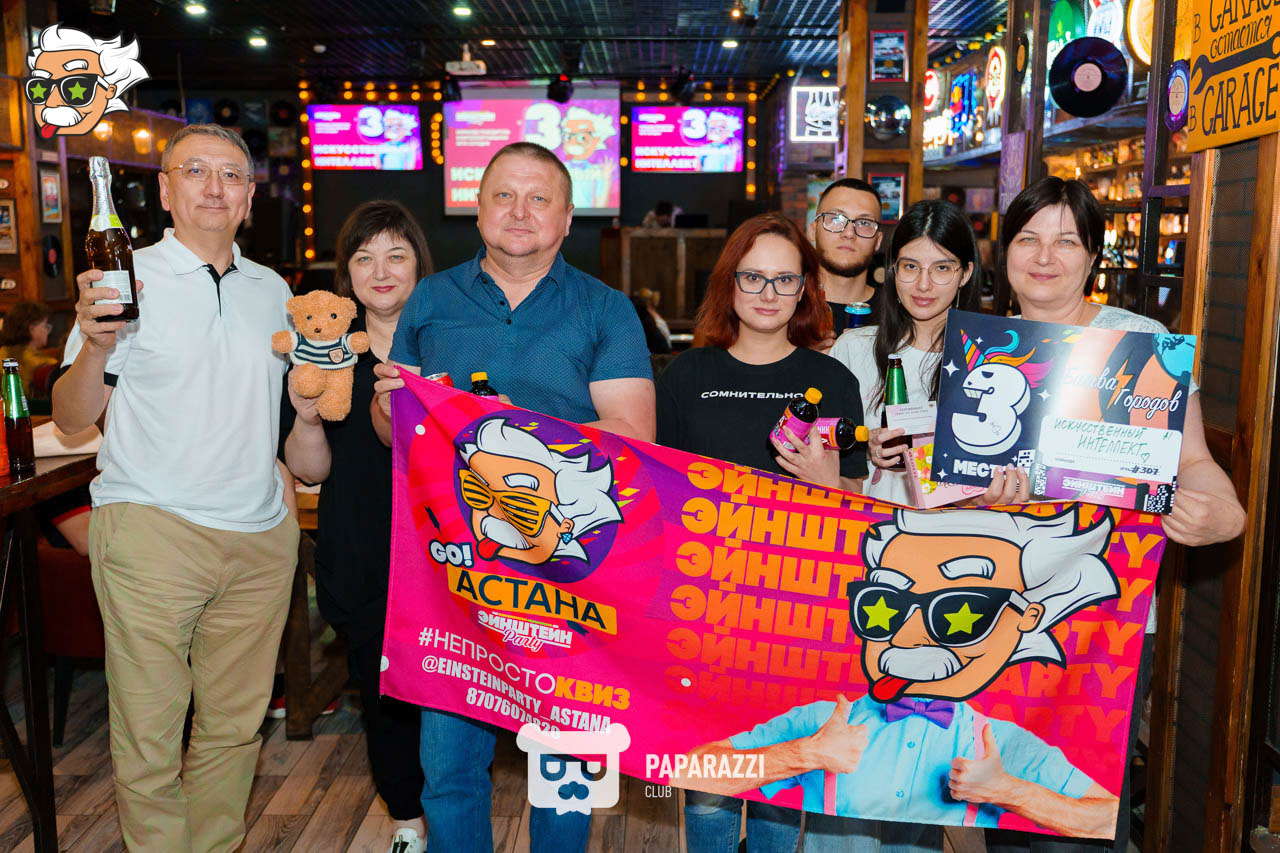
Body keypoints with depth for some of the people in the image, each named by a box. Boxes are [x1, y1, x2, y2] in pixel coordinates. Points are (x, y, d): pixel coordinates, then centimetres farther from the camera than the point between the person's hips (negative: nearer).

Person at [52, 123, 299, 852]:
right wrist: (96, 345, -21)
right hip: (152, 529, -4)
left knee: (236, 724, 12)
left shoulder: (273, 290, 13)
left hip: (261, 536, 4)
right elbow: (73, 418, -5)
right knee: (149, 729, 2)